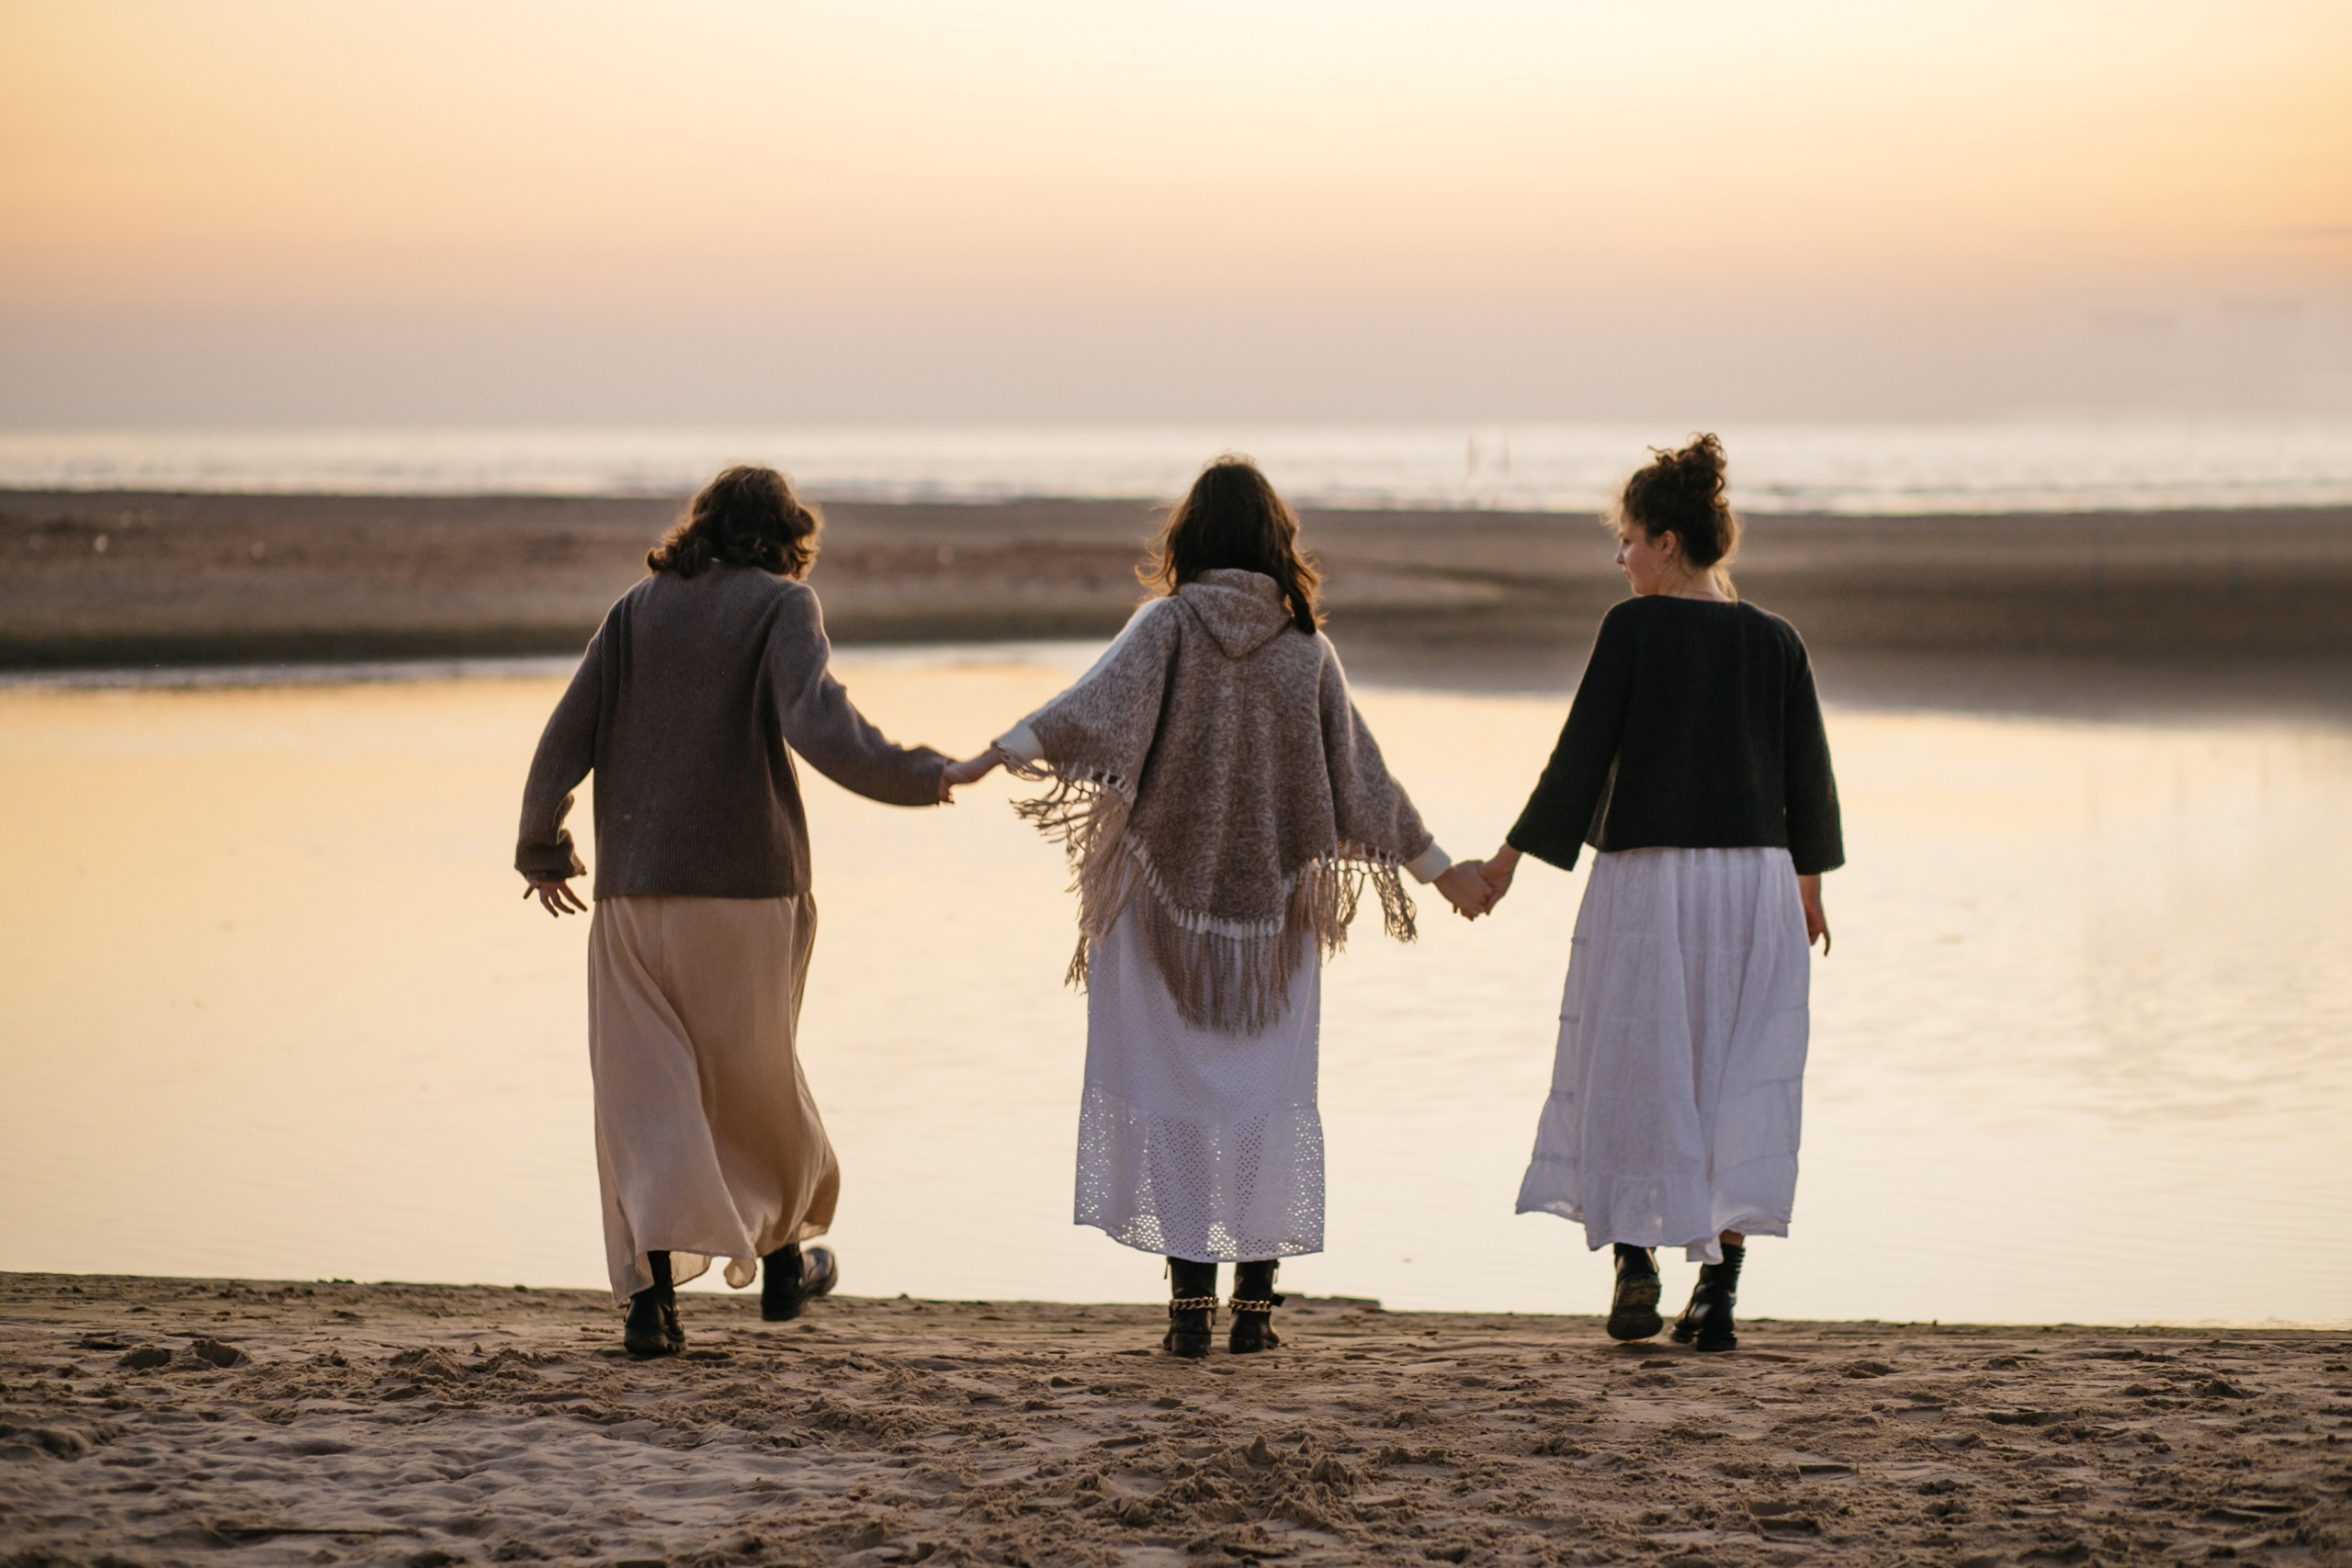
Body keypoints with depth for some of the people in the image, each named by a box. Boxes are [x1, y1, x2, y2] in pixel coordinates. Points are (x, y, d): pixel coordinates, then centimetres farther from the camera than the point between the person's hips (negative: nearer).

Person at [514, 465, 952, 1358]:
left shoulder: (638, 609, 9)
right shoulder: (781, 605, -2)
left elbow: (565, 741, 5)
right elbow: (817, 724, -19)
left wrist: (542, 850, 17)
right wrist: (916, 778, -10)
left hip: (635, 891, 2)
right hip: (746, 885, -2)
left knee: (646, 1090, 4)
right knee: (756, 1074, 16)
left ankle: (653, 1291, -8)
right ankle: (781, 1258, 31)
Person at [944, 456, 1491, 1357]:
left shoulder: (1171, 624, -4)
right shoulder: (1306, 647, 3)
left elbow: (1099, 704, -21)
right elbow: (1360, 777, 7)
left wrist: (996, 755, -29)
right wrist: (1437, 868, 17)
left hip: (1169, 900, -2)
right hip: (1274, 910, 2)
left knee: (1173, 1091, 2)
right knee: (1265, 1097, 8)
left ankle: (1191, 1303, -3)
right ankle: (1254, 1303, 7)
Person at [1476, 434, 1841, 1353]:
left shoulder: (1634, 628, -8)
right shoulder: (1774, 641, 5)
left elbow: (1581, 754, -8)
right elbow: (1810, 774, 10)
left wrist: (1513, 856, 2)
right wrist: (1809, 887, 23)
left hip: (1647, 878, -3)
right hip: (1754, 878, 4)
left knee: (1632, 1076, 8)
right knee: (1738, 1082, 7)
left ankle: (1634, 1259, -2)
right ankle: (1718, 1289, 5)